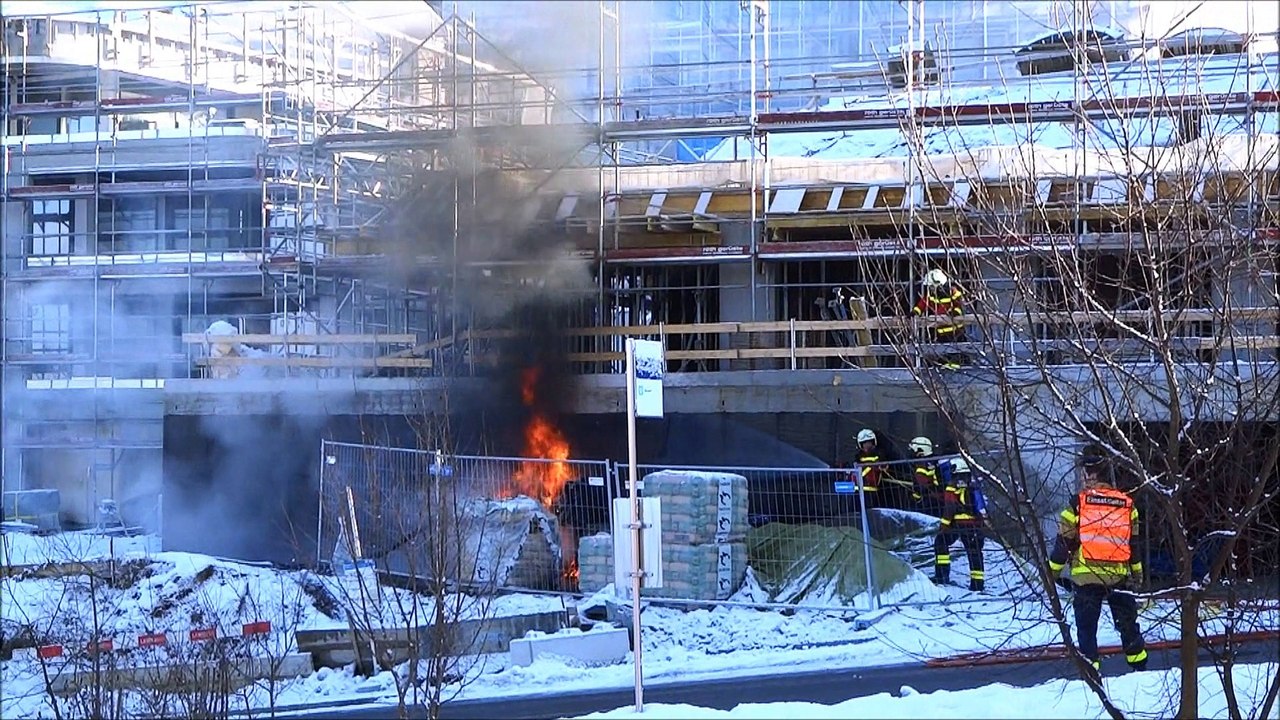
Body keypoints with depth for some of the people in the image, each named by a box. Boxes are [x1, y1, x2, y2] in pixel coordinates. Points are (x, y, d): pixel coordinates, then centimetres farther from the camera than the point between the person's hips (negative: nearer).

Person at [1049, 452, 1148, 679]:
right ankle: (1139, 666, 20)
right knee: (1127, 623, 15)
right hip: (1119, 576, 3)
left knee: (1086, 626, 4)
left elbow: (1064, 541, -4)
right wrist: (1137, 572, 23)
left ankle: (1091, 668, -1)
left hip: (1086, 577, -3)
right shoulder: (1127, 504, 6)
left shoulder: (1078, 504, -6)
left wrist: (1053, 570, 6)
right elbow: (1135, 543, 12)